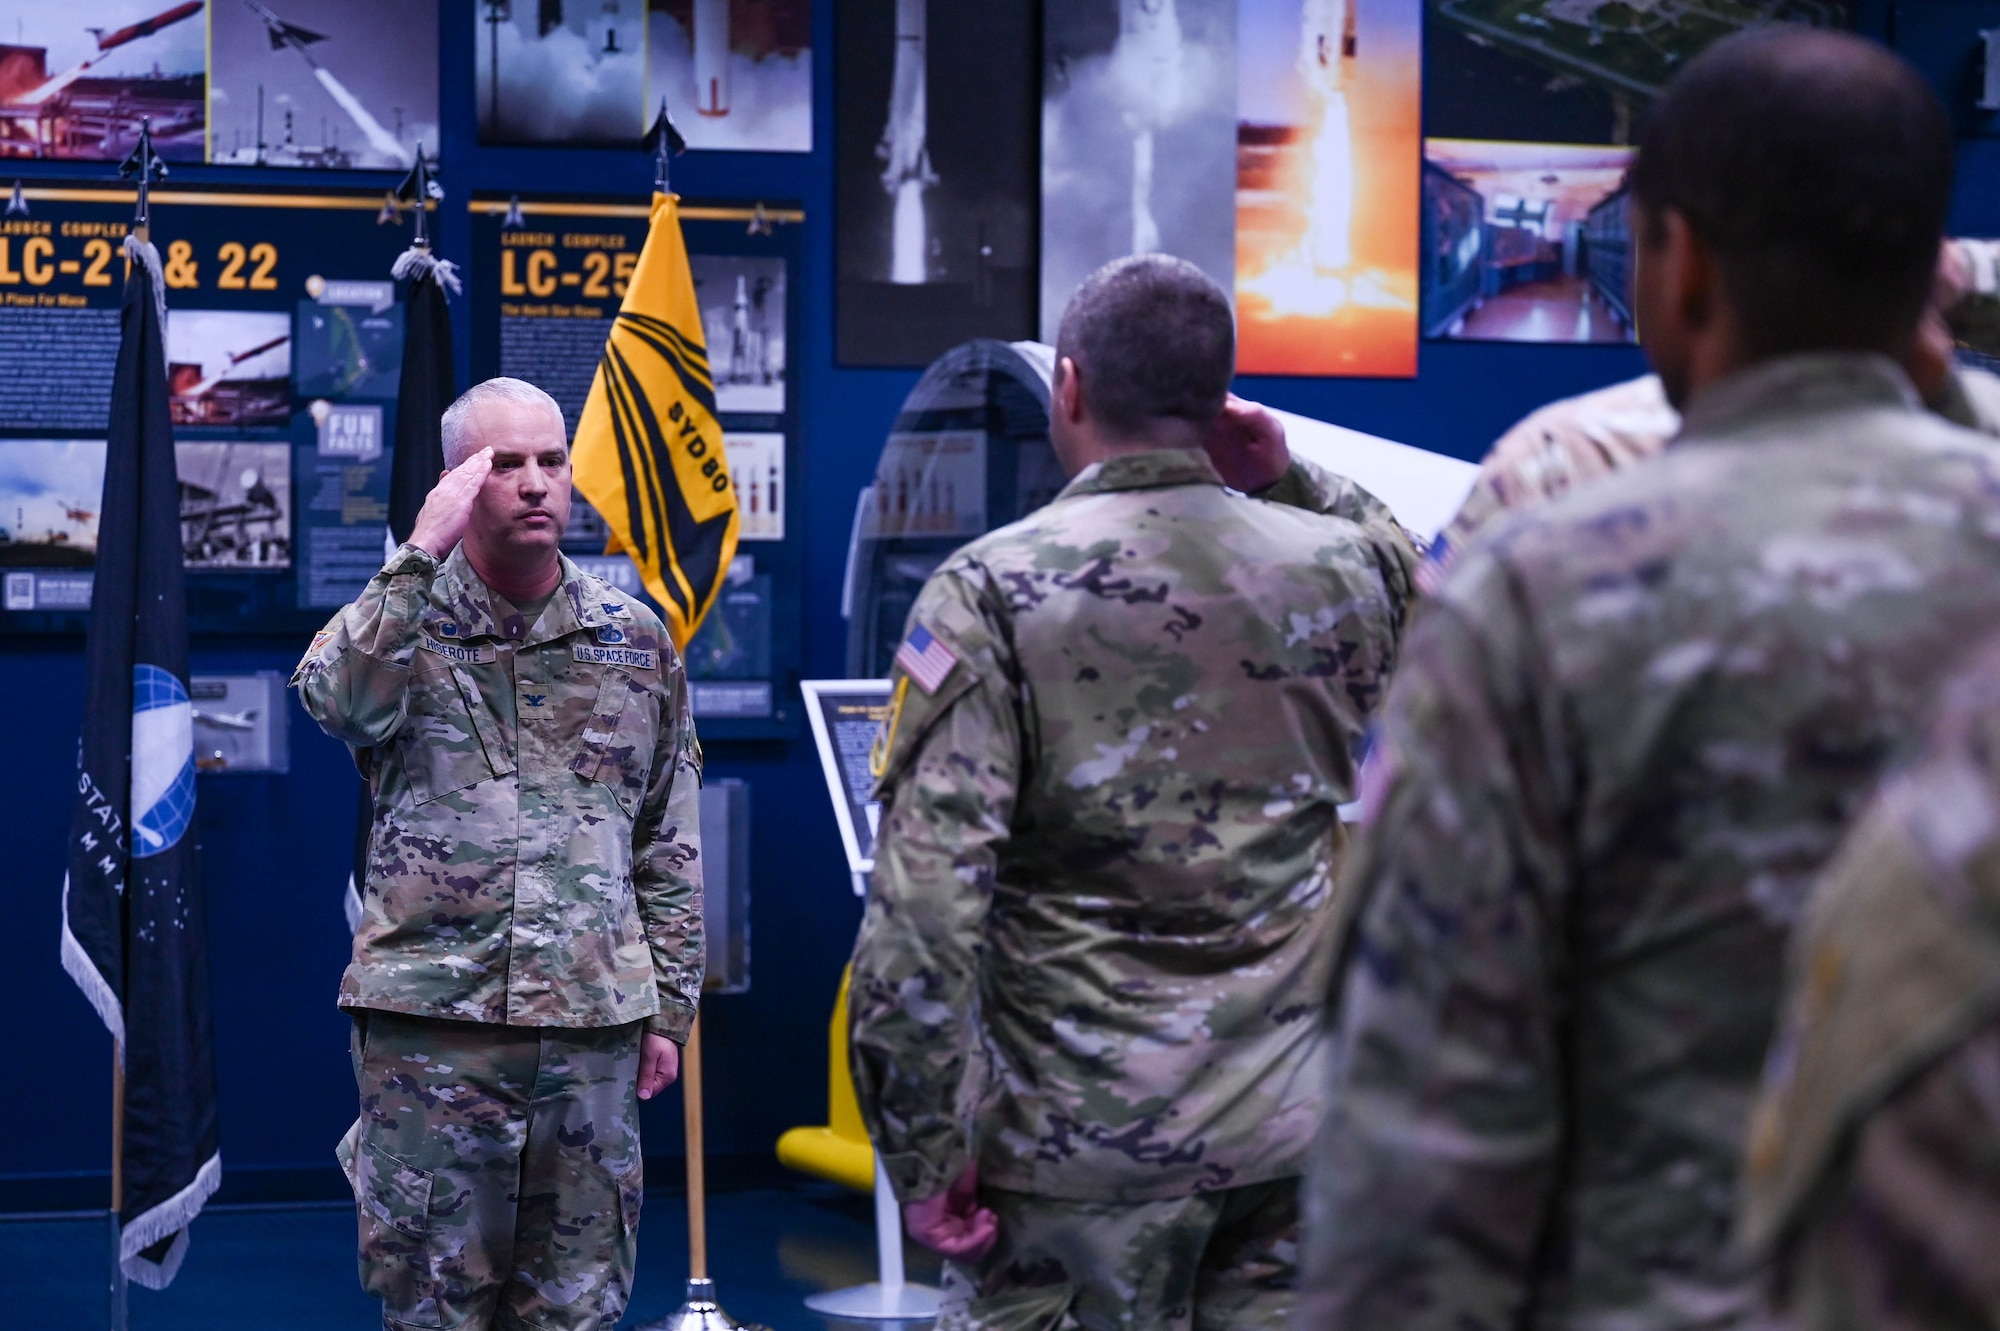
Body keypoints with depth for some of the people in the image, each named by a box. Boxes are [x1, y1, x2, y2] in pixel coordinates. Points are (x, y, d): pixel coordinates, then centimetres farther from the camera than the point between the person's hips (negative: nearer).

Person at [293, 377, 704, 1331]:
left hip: (594, 1022, 2)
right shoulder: (405, 621, 3)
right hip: (430, 1015, -2)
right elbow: (336, 698, -22)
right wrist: (422, 554, -21)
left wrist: (670, 1009, 10)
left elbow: (669, 843, 13)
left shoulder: (635, 640, 9)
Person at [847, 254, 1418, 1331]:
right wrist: (1296, 486, 14)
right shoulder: (1337, 571, 2)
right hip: (1289, 1128, 3)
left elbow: (925, 902, -15)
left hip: (1079, 1152, -3)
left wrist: (927, 1157, -10)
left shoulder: (993, 593, -9)